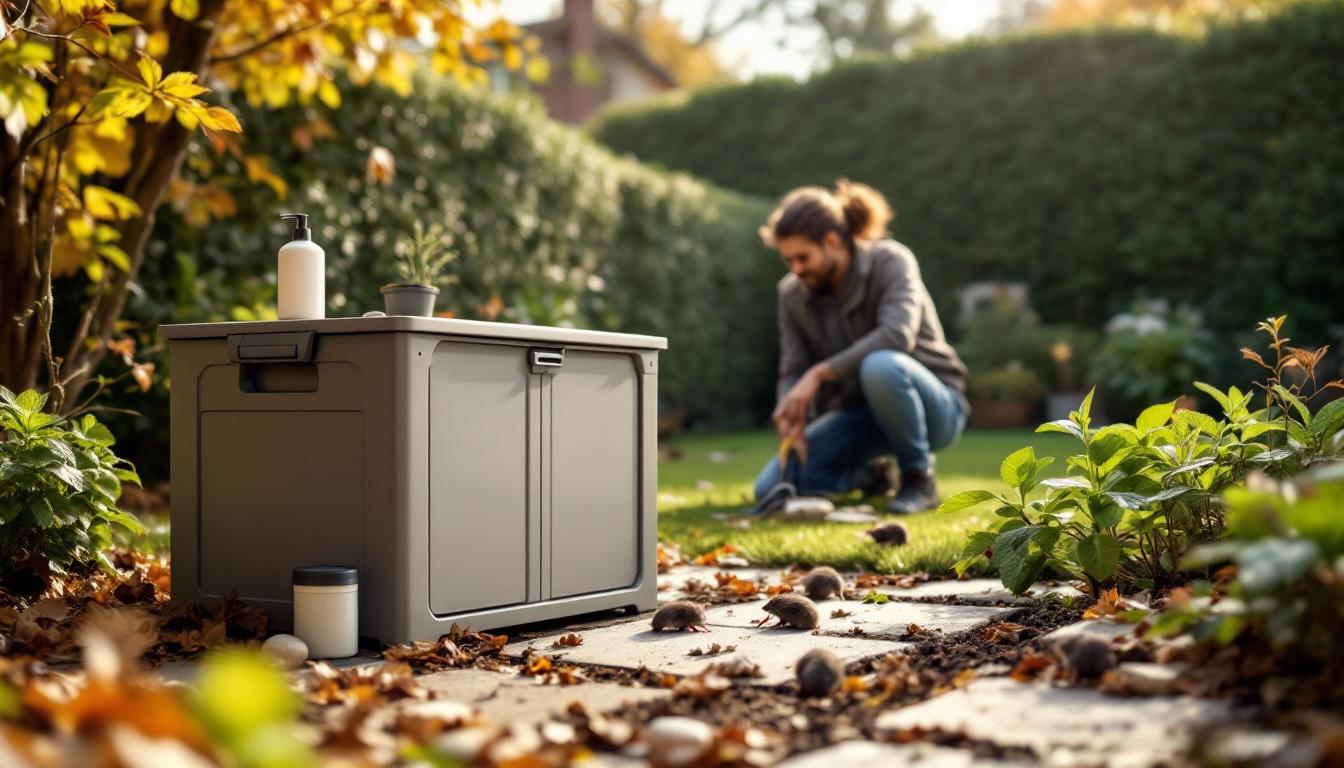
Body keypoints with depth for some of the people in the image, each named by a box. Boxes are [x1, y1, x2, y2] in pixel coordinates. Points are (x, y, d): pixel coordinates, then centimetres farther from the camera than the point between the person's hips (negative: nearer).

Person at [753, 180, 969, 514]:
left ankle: (919, 478, -15)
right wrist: (790, 414, -27)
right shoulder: (793, 293, -2)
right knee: (771, 489, -13)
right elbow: (793, 372, -4)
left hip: (934, 405, -5)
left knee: (879, 366, -41)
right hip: (860, 414, 5)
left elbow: (897, 334, -34)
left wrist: (819, 373, -37)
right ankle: (871, 473, 14)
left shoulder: (889, 261, -16)